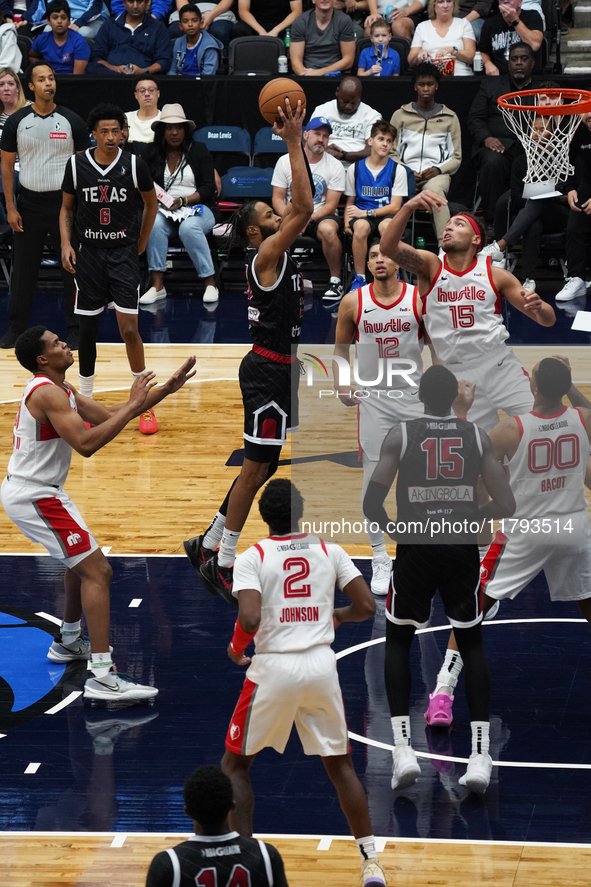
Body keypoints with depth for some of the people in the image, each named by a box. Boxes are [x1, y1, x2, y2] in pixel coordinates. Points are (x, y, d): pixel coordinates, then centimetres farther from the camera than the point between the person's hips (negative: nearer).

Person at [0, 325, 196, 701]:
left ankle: (69, 642, 45)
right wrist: (133, 406, -26)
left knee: (83, 563, 30)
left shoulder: (61, 390, 12)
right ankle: (102, 678, -22)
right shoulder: (47, 394, -20)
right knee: (96, 571, -15)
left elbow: (109, 416, 14)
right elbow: (85, 443, -30)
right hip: (35, 496, -11)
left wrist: (165, 390, 8)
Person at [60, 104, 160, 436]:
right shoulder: (76, 165, -4)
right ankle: (85, 403, 20)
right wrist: (66, 244, -6)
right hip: (89, 255, 2)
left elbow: (151, 203, 8)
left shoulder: (134, 165, -7)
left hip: (124, 255, -2)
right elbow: (67, 209, 8)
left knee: (129, 330, -8)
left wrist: (141, 244, 8)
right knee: (88, 331, 6)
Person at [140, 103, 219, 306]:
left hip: (197, 208, -2)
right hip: (164, 209, 2)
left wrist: (183, 201, -18)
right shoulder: (153, 155, 10)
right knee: (155, 223, -33)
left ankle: (210, 283, -30)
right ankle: (157, 285, -32)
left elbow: (207, 189, -3)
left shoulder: (199, 151, 3)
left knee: (189, 228, -37)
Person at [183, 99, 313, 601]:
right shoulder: (266, 255, -15)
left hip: (278, 368, 10)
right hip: (268, 369, -10)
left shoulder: (276, 253, 11)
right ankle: (222, 564, -3)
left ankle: (209, 544, 23)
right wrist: (294, 144, -22)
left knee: (263, 465, 15)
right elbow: (304, 208, -26)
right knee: (257, 467, -7)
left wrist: (296, 143, 7)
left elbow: (301, 206, 14)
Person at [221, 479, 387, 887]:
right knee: (340, 765, 17)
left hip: (274, 668, -3)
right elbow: (367, 607, 0)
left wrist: (236, 648, 3)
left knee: (236, 765, 14)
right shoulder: (330, 551, 4)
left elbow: (250, 619, -18)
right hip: (321, 666, 3)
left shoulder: (252, 557, -5)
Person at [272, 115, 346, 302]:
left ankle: (335, 282, -22)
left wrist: (308, 220, -19)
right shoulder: (285, 161, 4)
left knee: (328, 228, -38)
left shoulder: (335, 166, 0)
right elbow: (278, 198, 3)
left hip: (321, 216, -1)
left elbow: (330, 205, -4)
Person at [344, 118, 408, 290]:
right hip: (362, 215, 1)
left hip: (387, 215, -1)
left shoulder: (398, 170, 2)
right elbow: (350, 202, 14)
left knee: (386, 225, -39)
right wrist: (347, 224, -7)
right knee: (361, 226, -37)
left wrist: (366, 213, -16)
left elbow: (395, 206, -4)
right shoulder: (355, 169, 8)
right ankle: (359, 278, -25)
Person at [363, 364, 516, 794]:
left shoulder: (400, 435, 0)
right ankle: (480, 755, 4)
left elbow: (372, 502, -8)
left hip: (416, 547, -1)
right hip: (462, 547, 1)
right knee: (472, 644, 17)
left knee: (397, 641, 18)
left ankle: (404, 749, 3)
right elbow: (506, 505, 0)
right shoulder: (478, 436, 4)